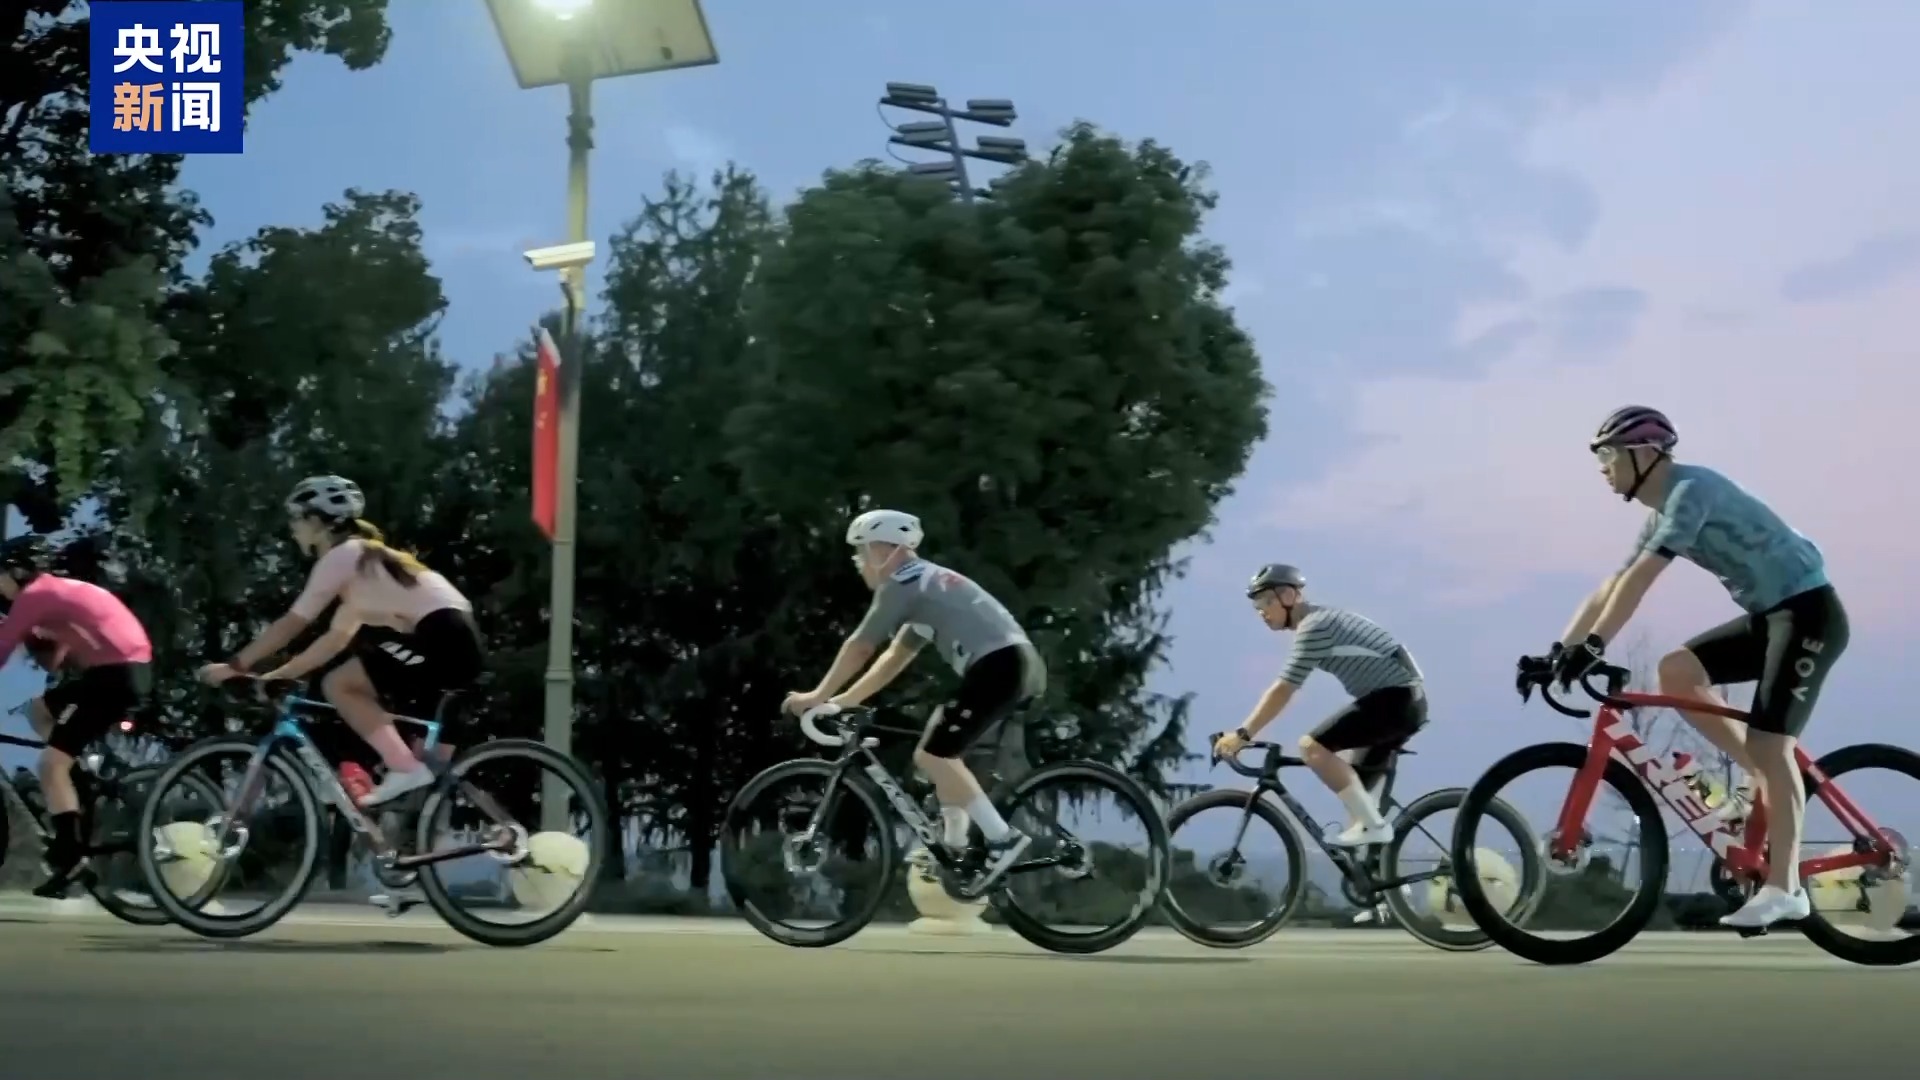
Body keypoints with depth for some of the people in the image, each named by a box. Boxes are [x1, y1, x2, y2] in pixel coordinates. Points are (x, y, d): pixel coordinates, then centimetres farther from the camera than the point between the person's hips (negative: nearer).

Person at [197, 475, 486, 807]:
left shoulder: (338, 557, -2)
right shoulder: (361, 556, 26)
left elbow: (291, 625, -4)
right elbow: (337, 638, 27)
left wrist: (234, 667, 3)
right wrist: (277, 675, 26)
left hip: (441, 640, -10)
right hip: (458, 642, 10)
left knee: (338, 685, -3)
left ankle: (405, 769, -8)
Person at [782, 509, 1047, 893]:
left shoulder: (900, 582, 0)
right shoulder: (925, 582, 29)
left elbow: (859, 647, 1)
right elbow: (896, 656, 31)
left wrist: (818, 697, 11)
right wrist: (844, 700, 29)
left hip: (998, 666, -10)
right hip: (1017, 662, 10)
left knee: (931, 755, -7)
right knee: (940, 749, 22)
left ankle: (1002, 839, -10)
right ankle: (955, 844, 21)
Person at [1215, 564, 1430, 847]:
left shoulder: (1314, 625, -14)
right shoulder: (1320, 621, 17)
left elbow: (1283, 690, -19)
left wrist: (1242, 734, -19)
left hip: (1395, 697, -10)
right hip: (1407, 699, 10)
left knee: (1312, 746, -16)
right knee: (1355, 790, 15)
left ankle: (1373, 825, -15)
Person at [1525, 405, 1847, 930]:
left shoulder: (1690, 489, -17)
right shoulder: (1663, 512, 12)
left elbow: (1639, 579, -27)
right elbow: (1612, 587, 10)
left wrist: (1592, 647, -31)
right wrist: (1558, 651, 4)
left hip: (1809, 611, -9)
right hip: (1770, 615, 9)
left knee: (1769, 742, -15)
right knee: (1676, 671, -2)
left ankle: (1784, 888, -13)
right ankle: (1767, 783, 5)